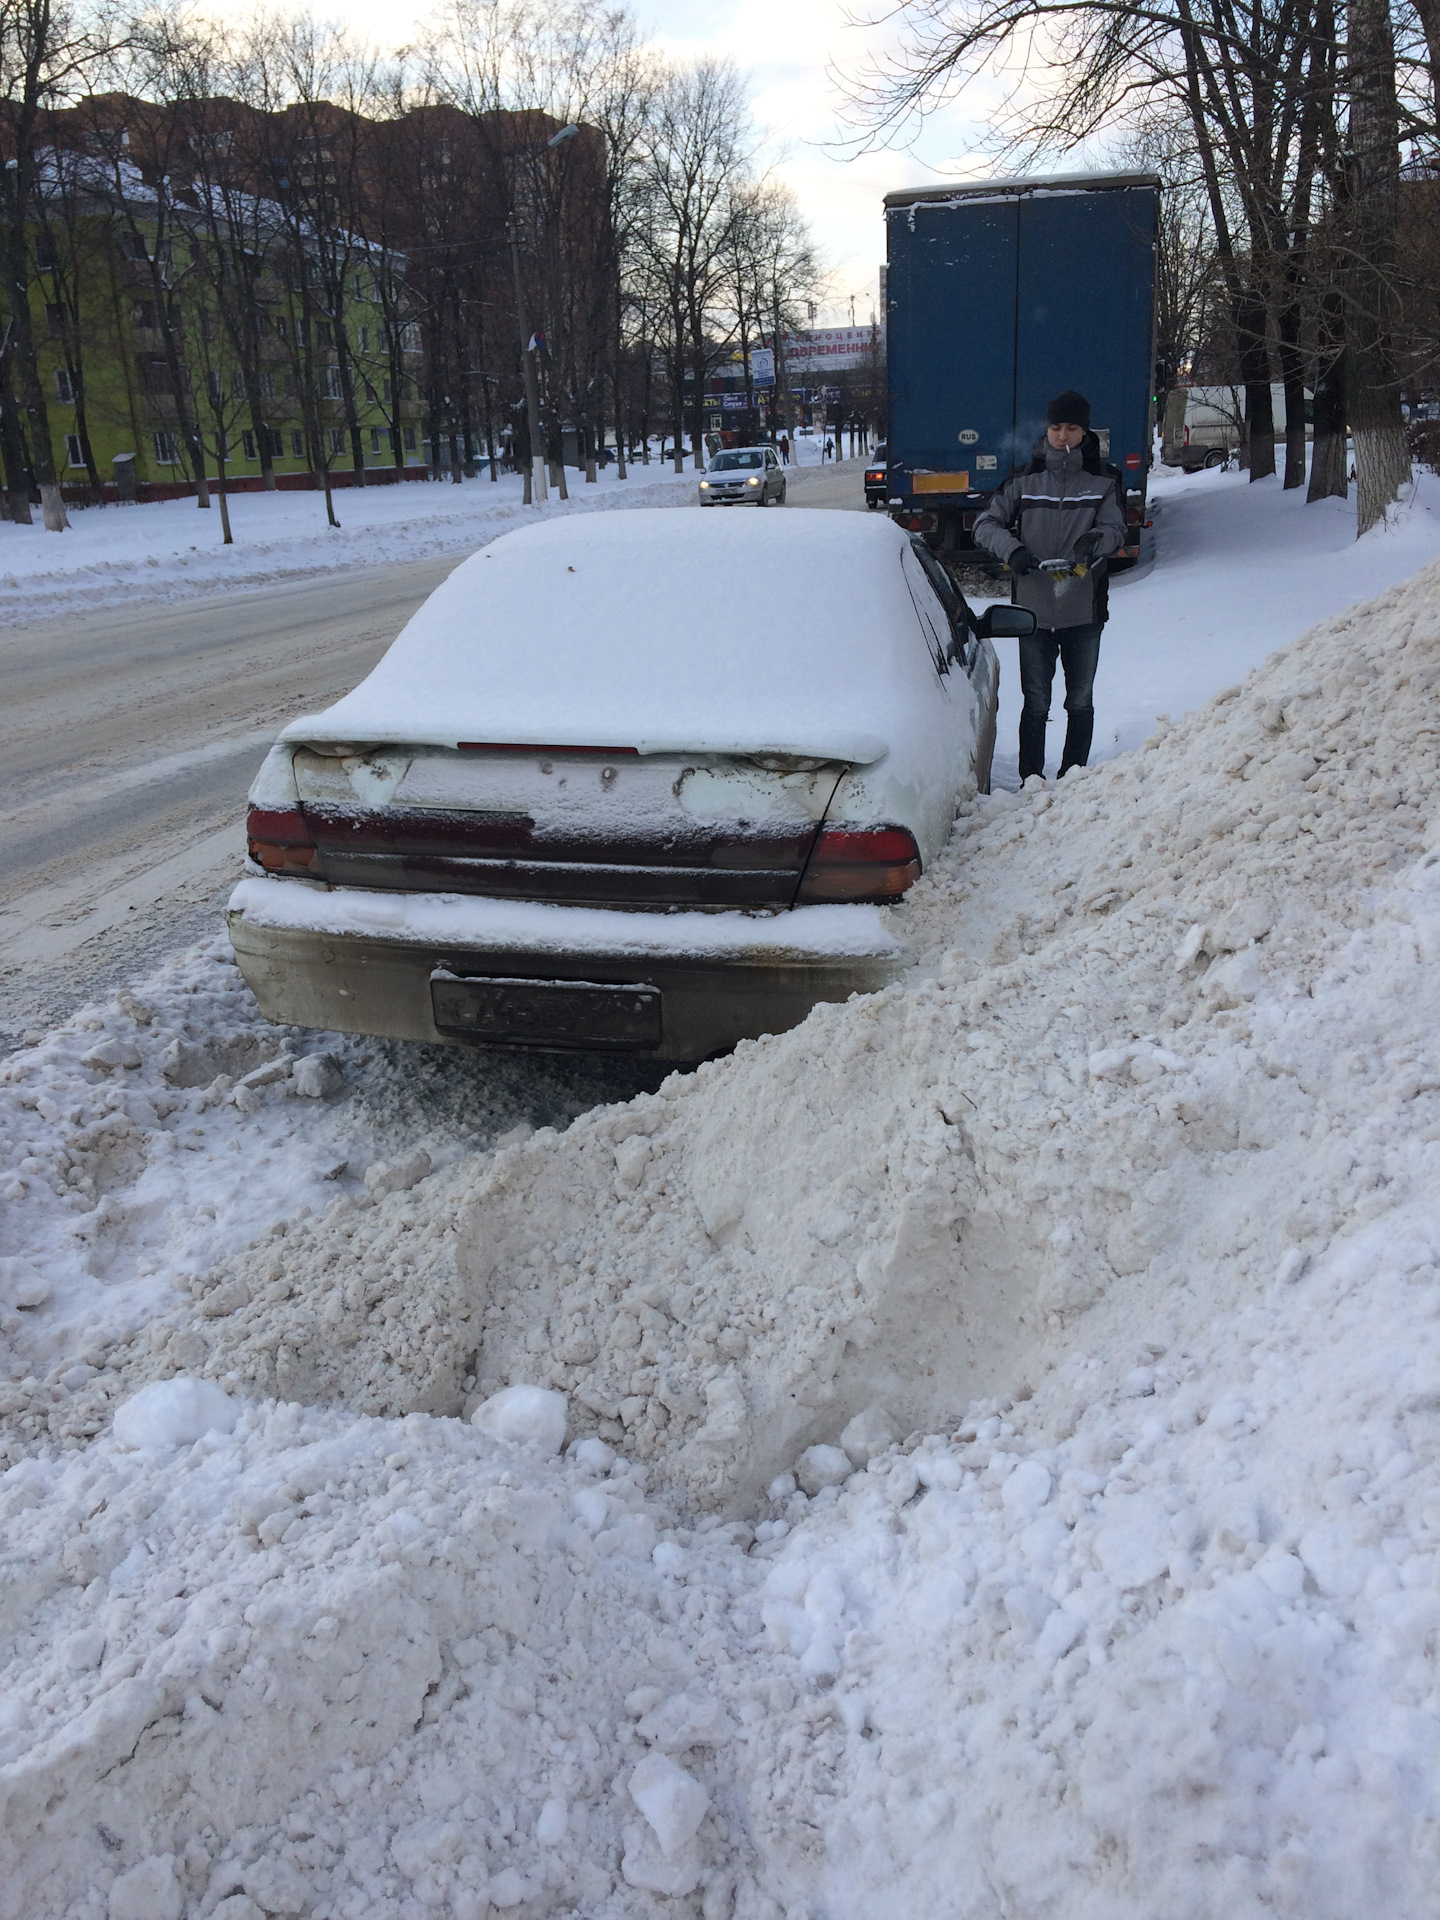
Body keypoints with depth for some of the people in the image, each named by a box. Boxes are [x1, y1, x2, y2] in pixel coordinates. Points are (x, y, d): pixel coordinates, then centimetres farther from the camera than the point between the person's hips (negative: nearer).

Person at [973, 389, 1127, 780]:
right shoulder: (1024, 479, 3)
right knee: (1036, 703, 3)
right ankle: (1030, 779, 11)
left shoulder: (1104, 480, 3)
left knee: (1080, 701, 10)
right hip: (1033, 610, -1)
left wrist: (1095, 540, -27)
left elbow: (1116, 529, -3)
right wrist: (1011, 550, -18)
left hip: (1084, 611, 1)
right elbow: (986, 525, 2)